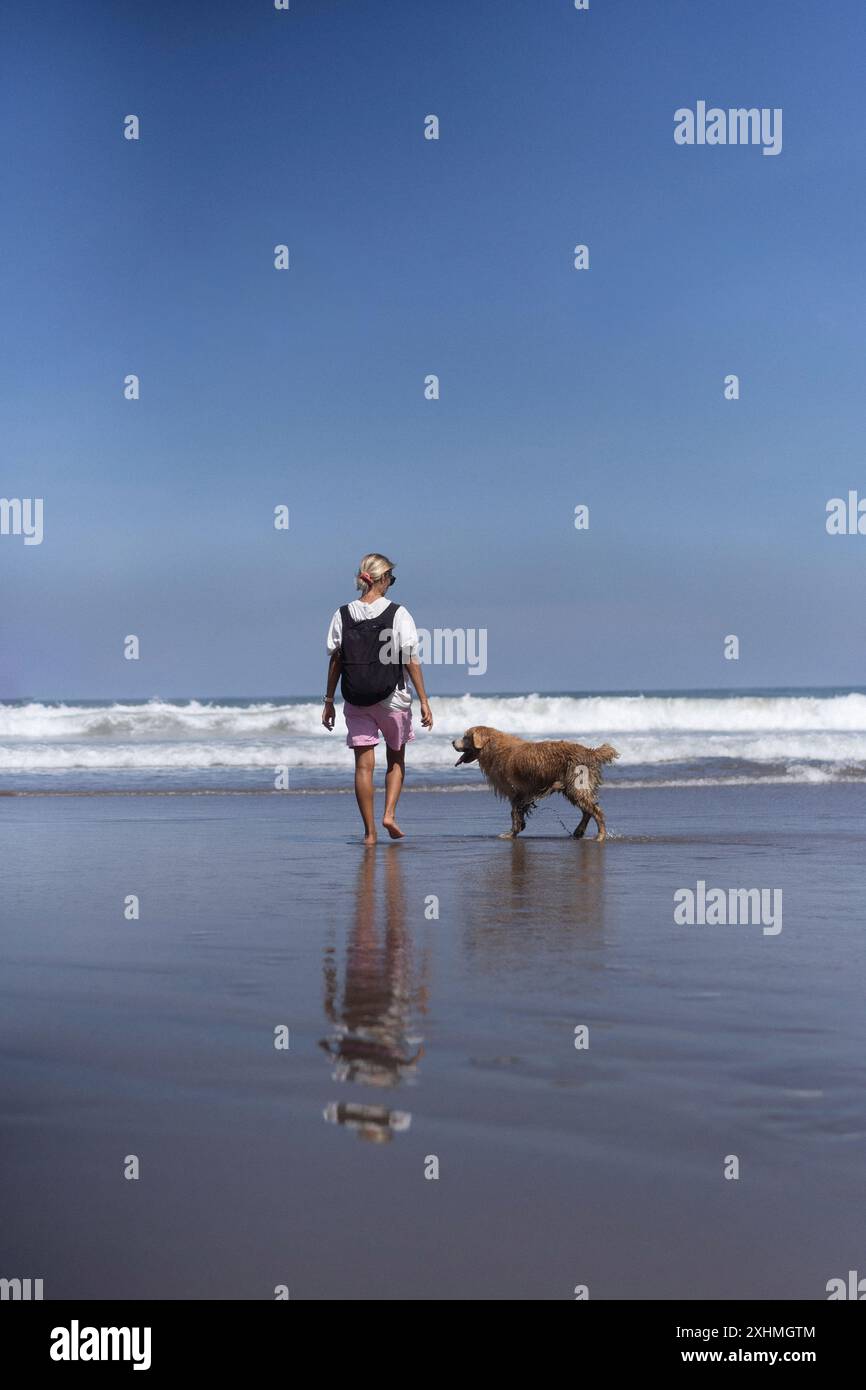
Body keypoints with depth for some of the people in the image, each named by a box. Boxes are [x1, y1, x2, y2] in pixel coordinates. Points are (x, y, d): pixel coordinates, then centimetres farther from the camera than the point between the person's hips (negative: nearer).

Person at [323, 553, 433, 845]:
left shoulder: (343, 614, 0)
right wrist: (424, 701, -4)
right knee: (396, 759, 18)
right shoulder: (398, 613, -8)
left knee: (364, 765, 4)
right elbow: (411, 660, -9)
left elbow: (335, 660, 2)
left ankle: (369, 832, 3)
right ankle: (389, 814, 2)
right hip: (392, 697, -2)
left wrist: (329, 700, 9)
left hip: (356, 700, 2)